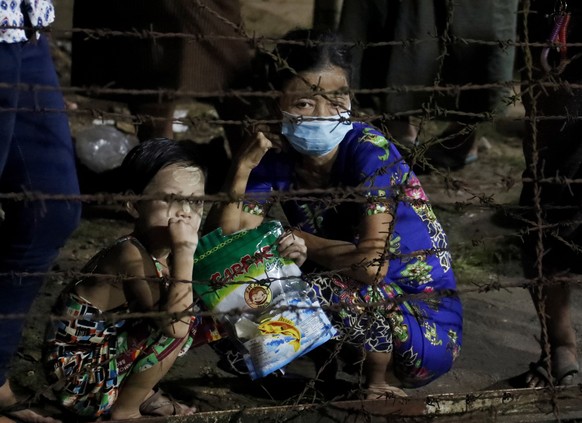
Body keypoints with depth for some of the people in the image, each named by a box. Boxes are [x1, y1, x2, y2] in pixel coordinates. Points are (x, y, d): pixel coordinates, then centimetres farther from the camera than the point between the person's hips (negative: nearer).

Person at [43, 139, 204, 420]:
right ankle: (123, 411, -6)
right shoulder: (130, 255, -25)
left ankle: (143, 393, 13)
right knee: (181, 324, -20)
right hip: (80, 384, -9)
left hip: (107, 356, 9)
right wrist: (184, 253, -33)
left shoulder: (163, 253, 0)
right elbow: (174, 326, -33)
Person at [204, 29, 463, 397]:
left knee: (326, 287, -30)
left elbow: (371, 265, -30)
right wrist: (241, 169, -22)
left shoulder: (370, 152, -22)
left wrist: (297, 240, -16)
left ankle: (376, 378, -3)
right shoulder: (276, 158, -5)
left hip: (419, 308, -6)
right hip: (366, 300, 6)